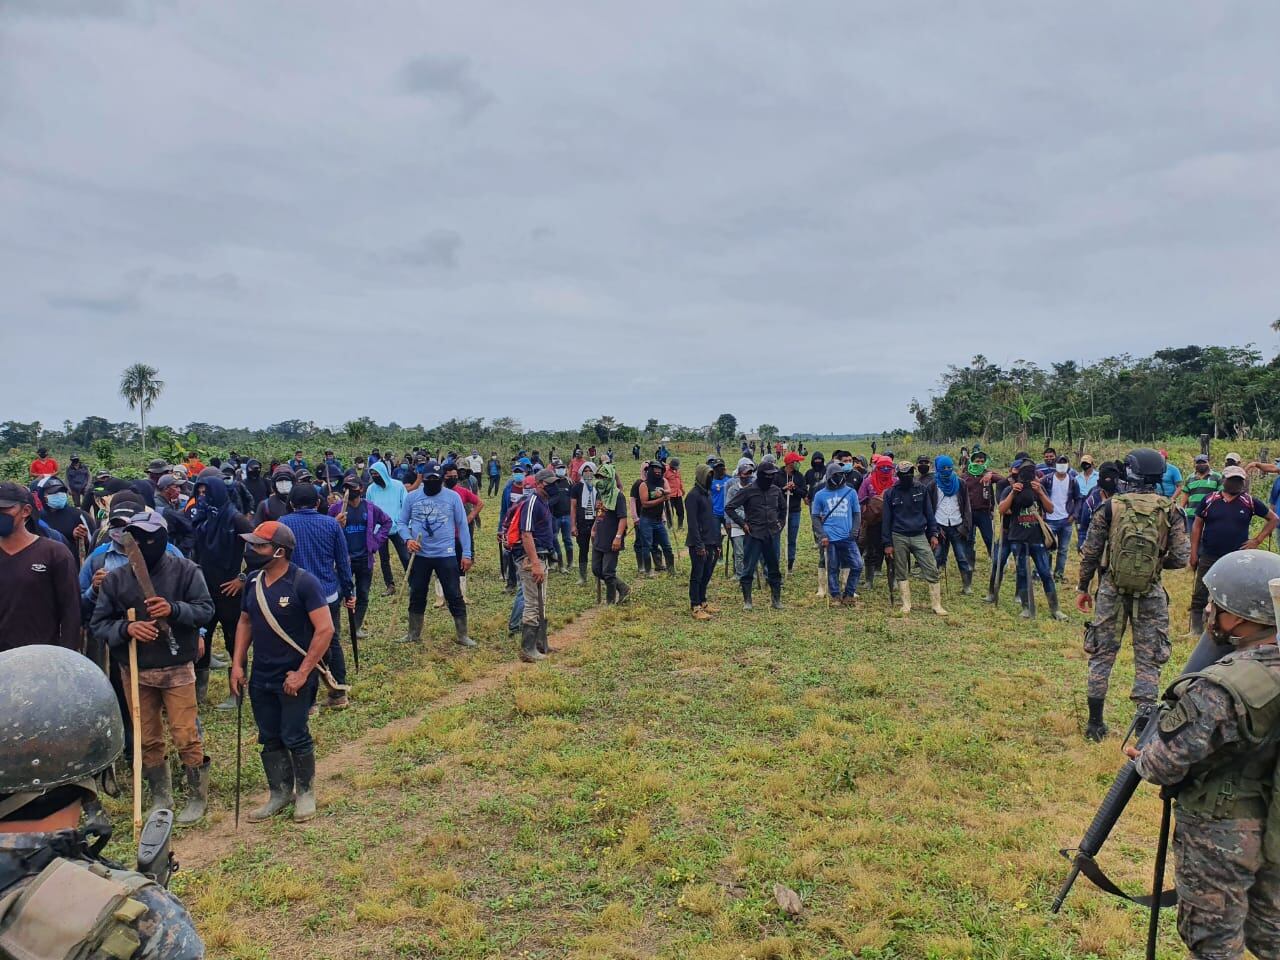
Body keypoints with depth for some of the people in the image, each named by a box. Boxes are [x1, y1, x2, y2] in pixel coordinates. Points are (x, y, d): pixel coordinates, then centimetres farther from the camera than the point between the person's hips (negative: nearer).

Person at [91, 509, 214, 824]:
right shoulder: (115, 578, 0)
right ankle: (161, 798, 30)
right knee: (148, 739, 13)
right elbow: (98, 624, 1)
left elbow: (206, 608, -9)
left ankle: (197, 798, 18)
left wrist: (174, 610, -27)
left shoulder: (185, 570, -6)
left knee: (186, 737, 0)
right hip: (135, 671, 3)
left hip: (177, 668, -3)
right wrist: (126, 628, -19)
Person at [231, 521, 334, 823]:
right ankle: (279, 793, 29)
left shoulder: (303, 583, -18)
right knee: (269, 738, 14)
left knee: (295, 737, 2)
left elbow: (325, 630, -20)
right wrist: (237, 664, 5)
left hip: (294, 678, -6)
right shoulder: (254, 582, 3)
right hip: (261, 677, 6)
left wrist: (303, 673, -21)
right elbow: (245, 622, 15)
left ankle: (306, 792, 22)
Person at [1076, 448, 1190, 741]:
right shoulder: (1170, 511, -6)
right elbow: (1181, 558, -6)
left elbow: (1090, 552, -3)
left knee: (1102, 655, 11)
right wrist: (1157, 561, 14)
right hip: (1151, 594, 0)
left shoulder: (1110, 507, -6)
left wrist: (1083, 587, 9)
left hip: (1112, 592, 0)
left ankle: (1095, 724, 17)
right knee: (1148, 661, 9)